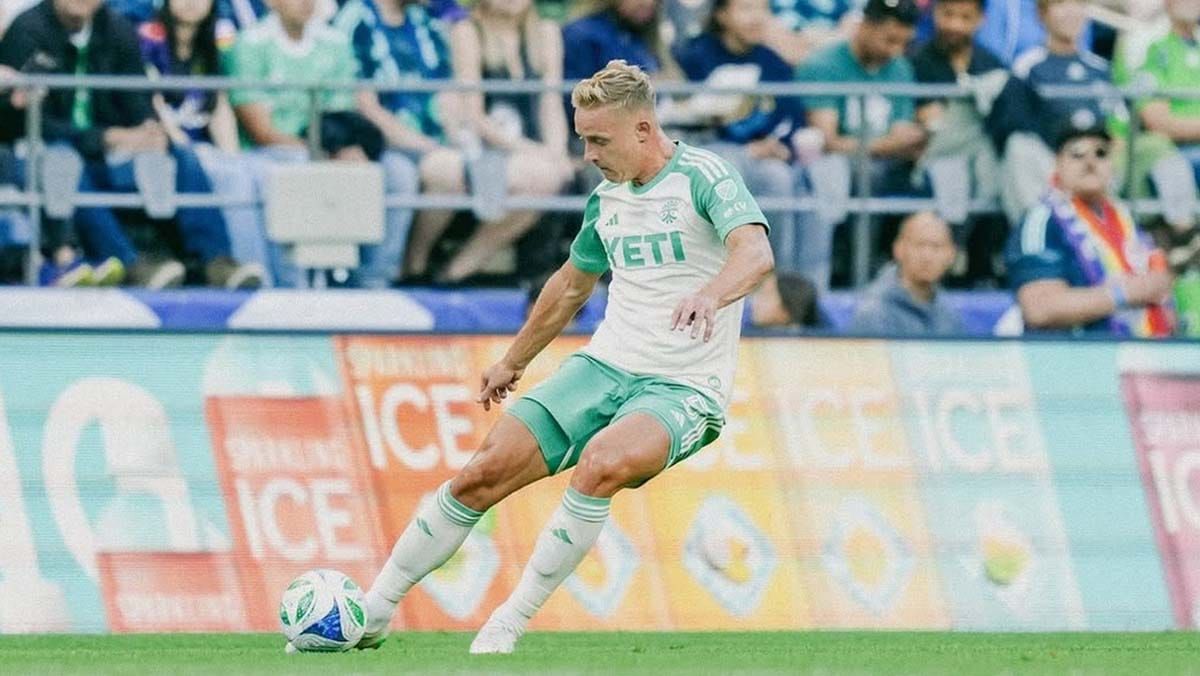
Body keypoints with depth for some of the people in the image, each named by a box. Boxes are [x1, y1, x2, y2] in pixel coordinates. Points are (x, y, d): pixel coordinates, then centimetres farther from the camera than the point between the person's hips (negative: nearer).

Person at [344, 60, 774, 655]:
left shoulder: (703, 177, -11)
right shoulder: (607, 199, 12)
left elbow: (755, 253, -29)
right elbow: (572, 284, 30)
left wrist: (710, 295, -49)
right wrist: (513, 361, 37)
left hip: (684, 388, -6)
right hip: (605, 366, 6)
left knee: (602, 463, -36)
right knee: (484, 473, -8)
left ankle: (511, 622, -24)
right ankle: (372, 614, 4)